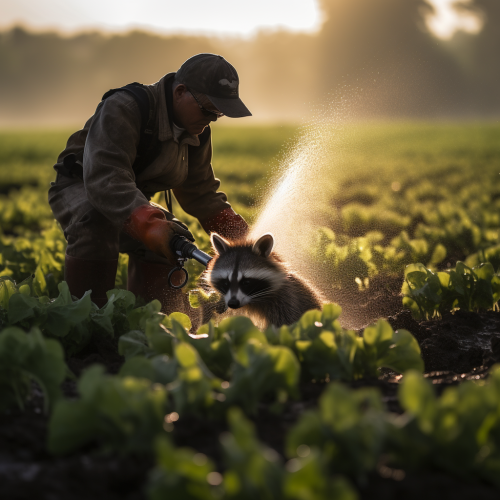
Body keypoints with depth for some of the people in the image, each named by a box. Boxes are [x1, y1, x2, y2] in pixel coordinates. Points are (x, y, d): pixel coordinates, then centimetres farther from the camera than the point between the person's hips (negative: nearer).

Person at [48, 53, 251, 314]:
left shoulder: (197, 133, -4)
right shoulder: (122, 109, -31)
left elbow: (199, 192, 7)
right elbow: (104, 178, -44)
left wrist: (239, 232, -8)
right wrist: (148, 224, -58)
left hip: (133, 201, 8)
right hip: (78, 188, -8)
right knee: (96, 222, -38)